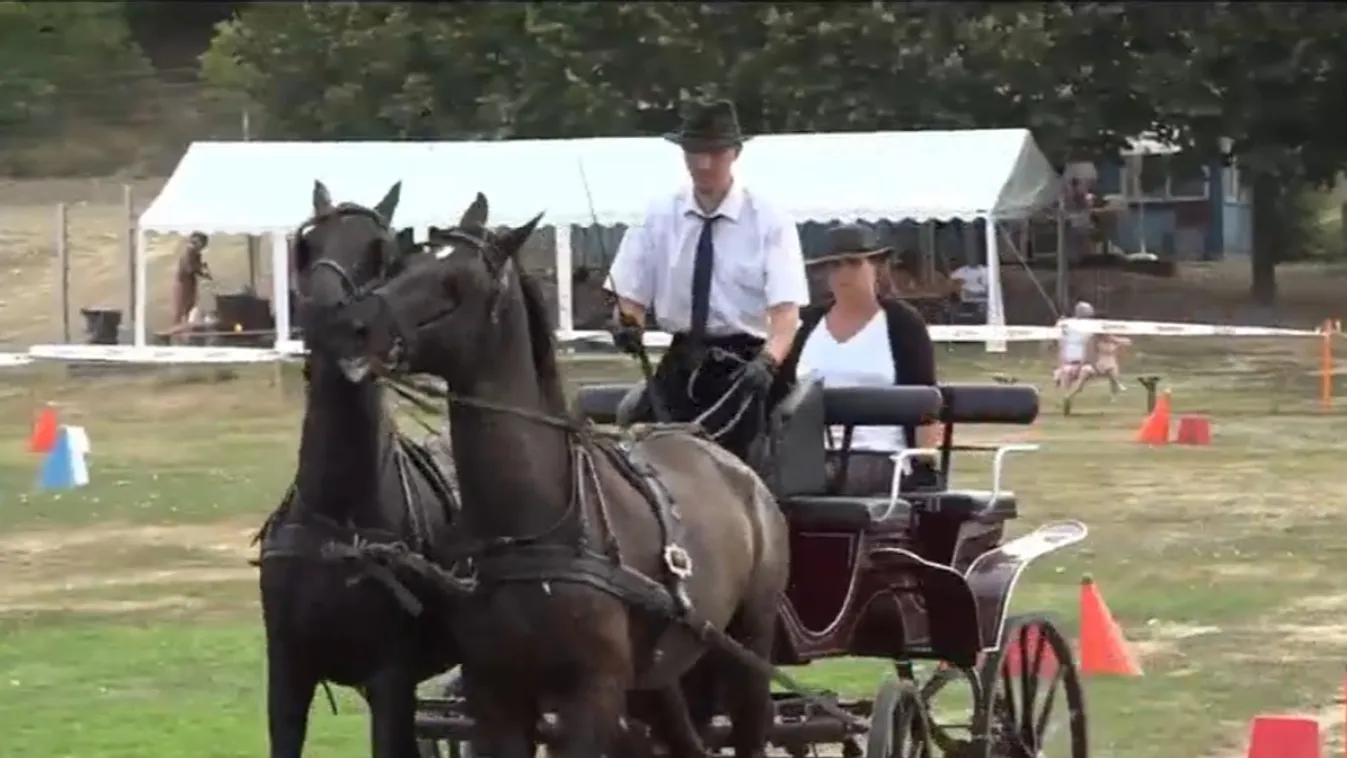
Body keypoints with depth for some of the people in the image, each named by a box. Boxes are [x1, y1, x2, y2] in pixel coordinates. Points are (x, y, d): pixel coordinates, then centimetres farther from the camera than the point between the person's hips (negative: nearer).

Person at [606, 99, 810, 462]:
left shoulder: (769, 220, -5)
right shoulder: (659, 216, 4)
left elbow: (786, 311, -14)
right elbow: (632, 295, 6)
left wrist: (767, 362, -34)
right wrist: (627, 323, -19)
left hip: (743, 366, -2)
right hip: (682, 364, 3)